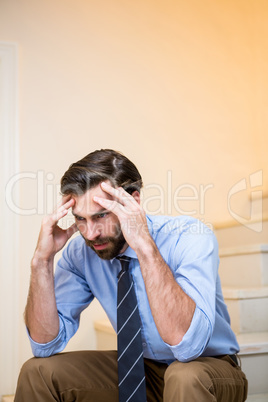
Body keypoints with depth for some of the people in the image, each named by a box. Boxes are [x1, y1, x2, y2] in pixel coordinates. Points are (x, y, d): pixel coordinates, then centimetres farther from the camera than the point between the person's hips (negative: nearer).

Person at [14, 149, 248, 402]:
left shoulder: (191, 237, -26)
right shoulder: (80, 251, -12)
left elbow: (188, 345, -39)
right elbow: (46, 344, -12)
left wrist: (145, 246, -43)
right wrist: (42, 260, -25)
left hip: (208, 368, -3)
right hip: (139, 367, 4)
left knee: (186, 377, -36)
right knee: (38, 371, -12)